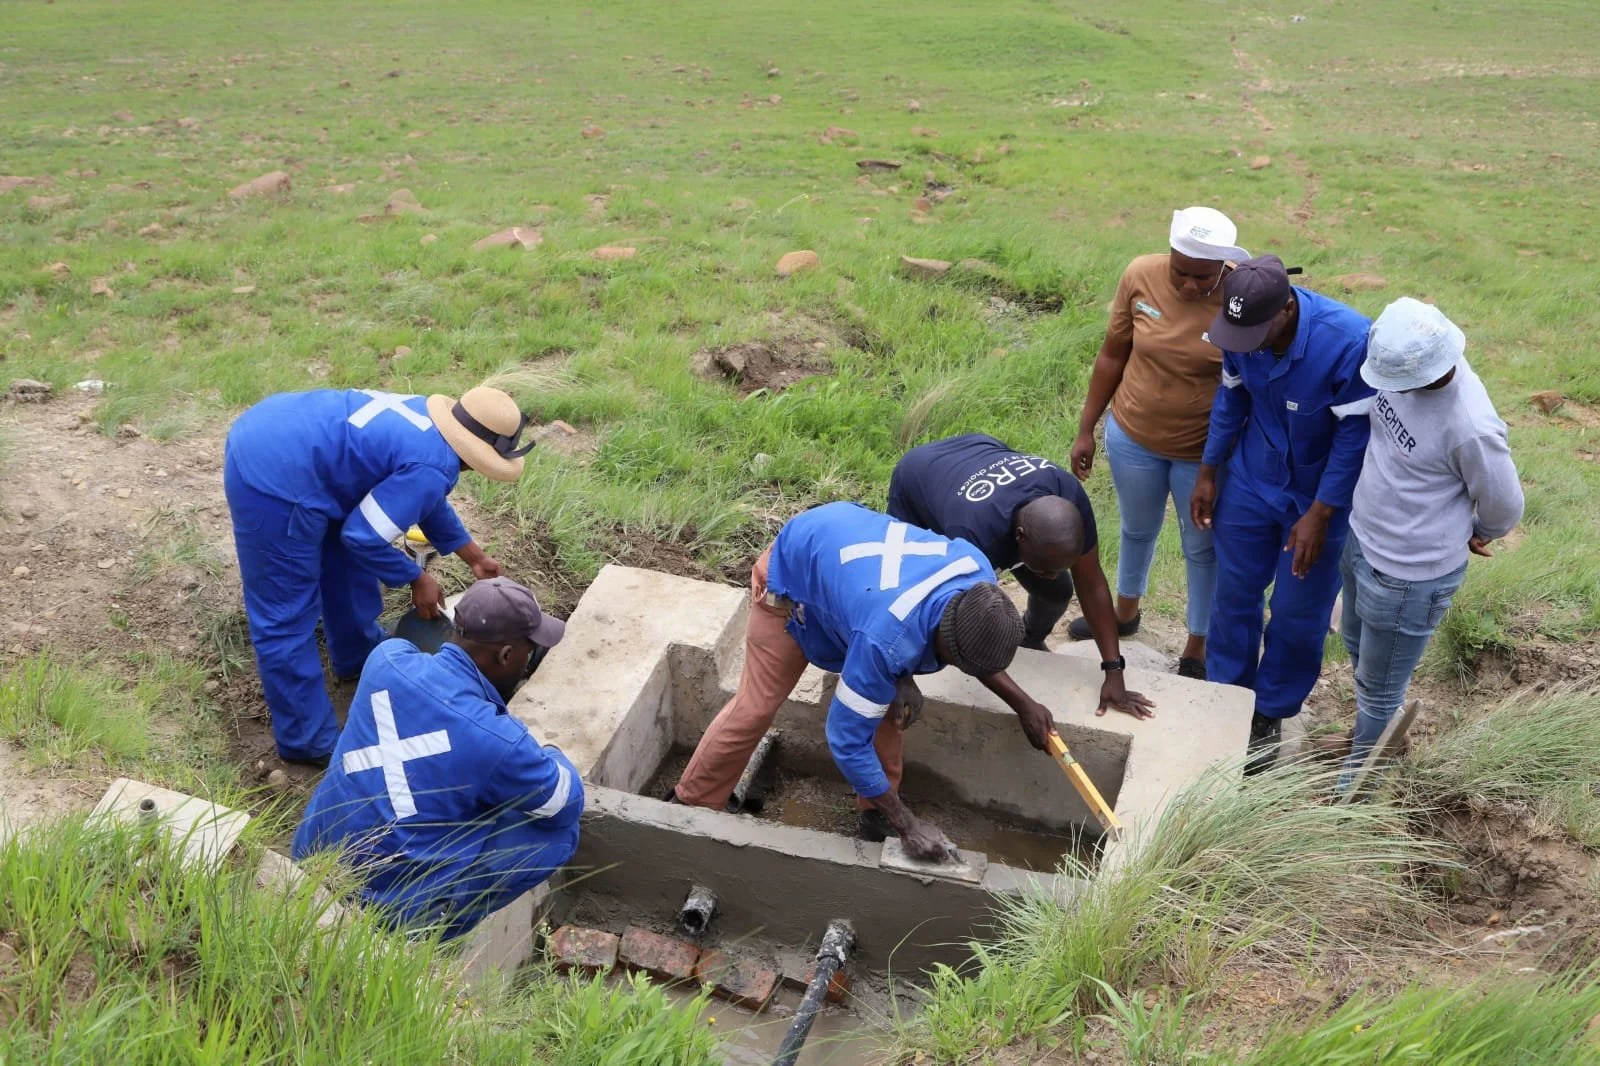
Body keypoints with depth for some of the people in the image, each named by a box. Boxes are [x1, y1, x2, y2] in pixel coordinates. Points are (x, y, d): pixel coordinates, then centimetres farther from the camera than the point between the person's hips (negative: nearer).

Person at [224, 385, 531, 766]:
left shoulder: (428, 419, 11)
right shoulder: (431, 467, -17)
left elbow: (427, 500, 28)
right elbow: (364, 536, -15)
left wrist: (476, 557, 35)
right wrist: (416, 579, 1)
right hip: (273, 477, -10)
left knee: (345, 557, 26)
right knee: (286, 617, 1)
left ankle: (358, 655, 47)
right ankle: (307, 741, 13)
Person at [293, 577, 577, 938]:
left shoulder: (388, 656, -8)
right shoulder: (497, 742, -24)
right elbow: (567, 803, -5)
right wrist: (549, 756, 16)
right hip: (386, 908, -6)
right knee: (561, 831, -1)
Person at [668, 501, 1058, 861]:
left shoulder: (978, 574, -27)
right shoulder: (887, 639, -45)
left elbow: (979, 650, -1)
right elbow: (848, 741, -32)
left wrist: (1022, 703, -14)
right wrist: (907, 824, -26)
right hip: (792, 570, -6)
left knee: (894, 700, -2)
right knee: (756, 706, -3)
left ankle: (875, 811, 17)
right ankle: (689, 804, 17)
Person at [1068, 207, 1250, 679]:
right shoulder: (1140, 275, -16)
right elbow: (1112, 356, -3)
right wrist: (1086, 429, 2)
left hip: (1204, 450, -3)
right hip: (1132, 435, 3)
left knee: (1202, 548, 17)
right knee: (1137, 529, 27)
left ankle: (1197, 647, 37)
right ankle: (1126, 611, 53)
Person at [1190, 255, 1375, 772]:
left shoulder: (1351, 341, -32)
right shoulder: (1241, 328, -16)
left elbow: (1356, 434, -22)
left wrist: (1319, 514, -22)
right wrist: (1207, 472, 5)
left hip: (1319, 497, -4)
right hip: (1251, 483, 4)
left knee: (1297, 613, 10)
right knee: (1235, 594, 16)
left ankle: (1269, 714, 31)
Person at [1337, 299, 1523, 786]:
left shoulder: (1471, 428, -34)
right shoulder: (1407, 365, -13)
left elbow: (1503, 506, -16)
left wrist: (1476, 535, 5)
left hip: (1409, 575, -8)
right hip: (1361, 539, 8)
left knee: (1378, 688, 13)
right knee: (1357, 646, 31)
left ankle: (1357, 782, 37)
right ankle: (1372, 735, 57)